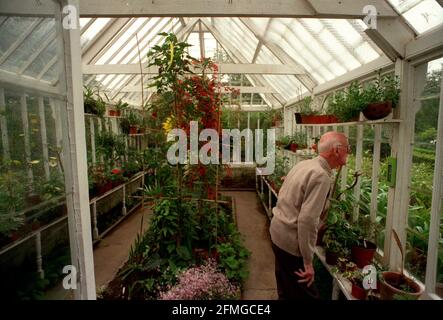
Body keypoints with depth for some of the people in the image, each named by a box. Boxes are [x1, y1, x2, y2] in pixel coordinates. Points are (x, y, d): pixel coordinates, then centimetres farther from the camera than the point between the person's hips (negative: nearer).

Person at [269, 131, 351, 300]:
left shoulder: (303, 164, 6)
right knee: (306, 294, 9)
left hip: (278, 231, 9)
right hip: (291, 241, -9)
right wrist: (308, 262, -20)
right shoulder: (321, 176, -22)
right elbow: (307, 220, -28)